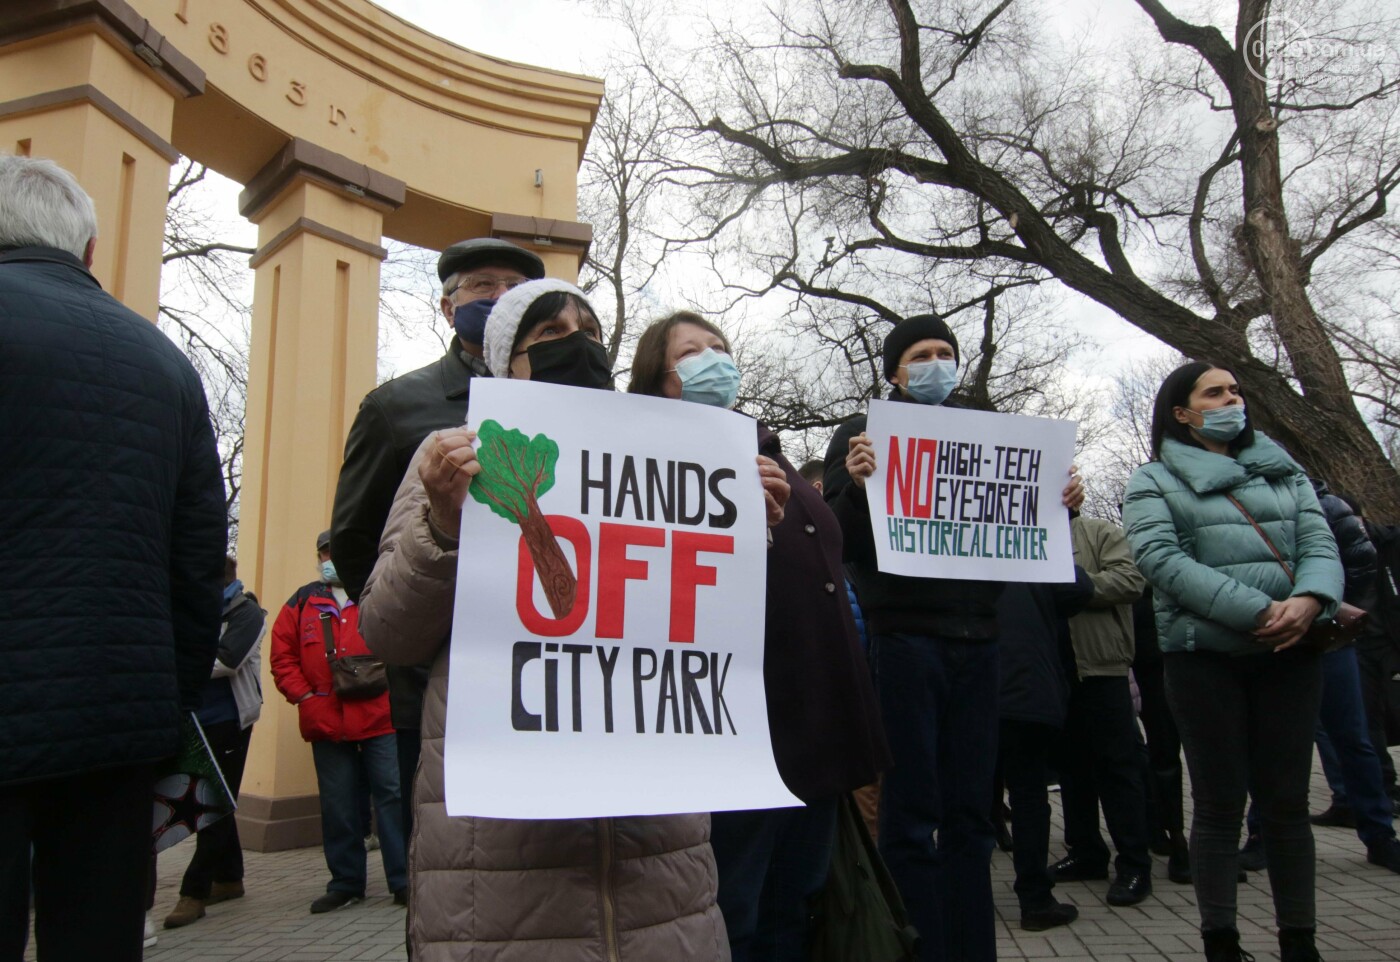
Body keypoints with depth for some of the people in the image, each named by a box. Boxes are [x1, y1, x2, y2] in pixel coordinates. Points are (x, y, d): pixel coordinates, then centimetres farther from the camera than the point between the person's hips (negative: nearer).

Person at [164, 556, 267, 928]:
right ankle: (228, 878, 27)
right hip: (199, 721, 7)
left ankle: (194, 891, 0)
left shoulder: (246, 613, -6)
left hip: (228, 721, -7)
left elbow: (225, 661, -18)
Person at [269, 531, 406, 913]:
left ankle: (404, 880, 6)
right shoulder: (303, 603, 12)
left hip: (381, 718, -3)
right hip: (326, 722, 3)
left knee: (393, 796, -2)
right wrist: (304, 696, -2)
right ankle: (346, 883, 23)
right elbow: (282, 656, 9)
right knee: (338, 805, 10)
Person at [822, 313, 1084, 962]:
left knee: (970, 813, 10)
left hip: (975, 639, 5)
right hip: (903, 636, -4)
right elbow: (839, 542, -5)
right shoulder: (866, 433, 4)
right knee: (911, 815, 0)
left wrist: (1061, 505, 1)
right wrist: (854, 484, -23)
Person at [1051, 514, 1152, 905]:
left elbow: (1130, 581, -14)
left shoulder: (1101, 533, 0)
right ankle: (1085, 852, 25)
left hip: (1100, 669, -5)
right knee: (1071, 765, 13)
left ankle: (1134, 864, 7)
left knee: (1118, 766, -1)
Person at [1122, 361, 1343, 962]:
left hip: (1289, 651, 4)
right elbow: (1160, 557, -11)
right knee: (1219, 802, 2)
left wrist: (1310, 599, -15)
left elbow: (1319, 543, 8)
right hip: (1205, 656, -3)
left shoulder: (1282, 471, 18)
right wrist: (1257, 611, -18)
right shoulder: (1154, 481, 4)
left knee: (1287, 799, 7)